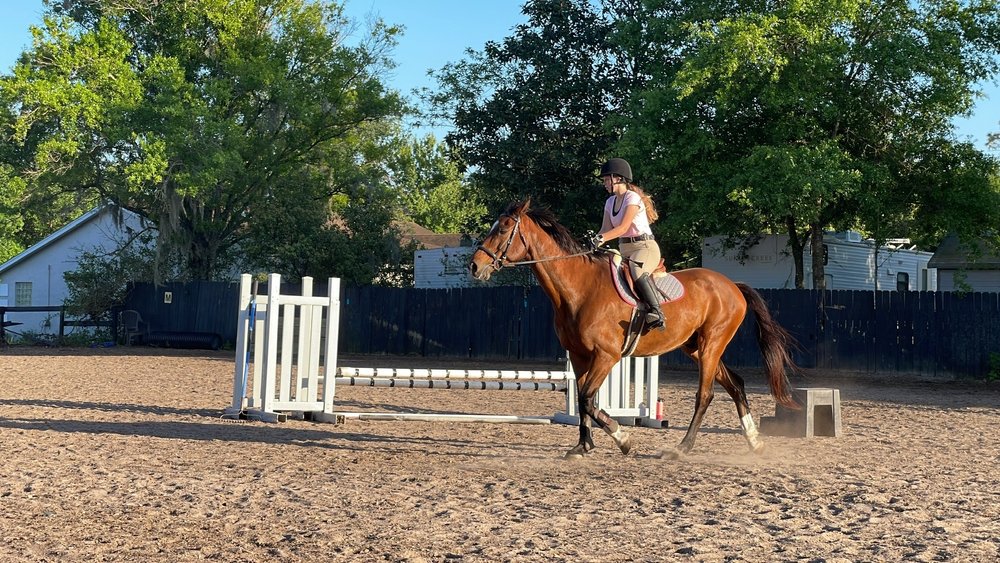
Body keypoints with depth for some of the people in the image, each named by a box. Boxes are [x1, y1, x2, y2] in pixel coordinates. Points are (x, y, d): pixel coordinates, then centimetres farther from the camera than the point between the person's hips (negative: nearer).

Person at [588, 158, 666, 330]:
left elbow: (623, 228, -20)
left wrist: (601, 238, -33)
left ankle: (655, 311, -39)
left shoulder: (632, 198, -9)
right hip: (624, 250, 9)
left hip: (645, 246, -9)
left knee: (637, 271, -37)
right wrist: (594, 242, -12)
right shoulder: (610, 202, 15)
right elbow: (606, 230, 8)